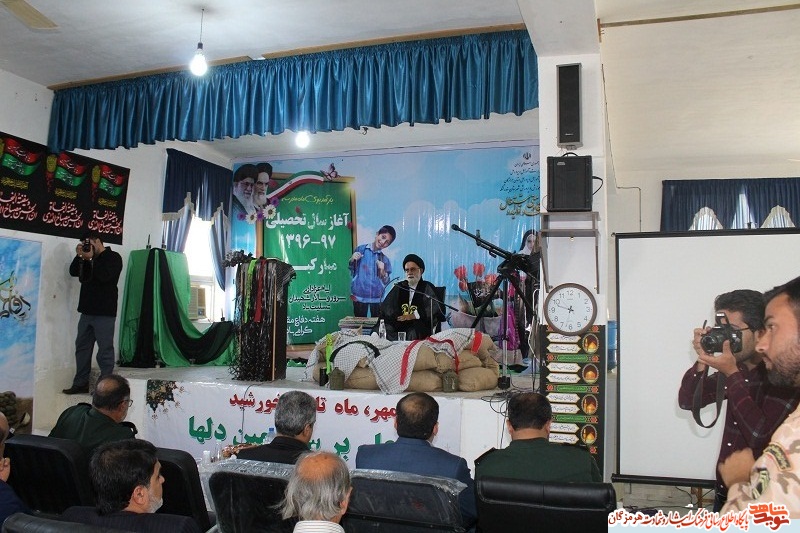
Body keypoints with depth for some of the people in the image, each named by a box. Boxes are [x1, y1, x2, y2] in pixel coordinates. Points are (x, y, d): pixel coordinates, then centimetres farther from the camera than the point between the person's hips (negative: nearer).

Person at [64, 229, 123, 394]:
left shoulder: (113, 257, -3)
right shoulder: (88, 259, 18)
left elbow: (104, 275, -19)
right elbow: (73, 272, 12)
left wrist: (90, 259, -12)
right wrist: (79, 256, 0)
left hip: (104, 313, -8)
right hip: (87, 311, 8)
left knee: (105, 349, -5)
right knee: (82, 347, 11)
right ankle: (80, 383, 19)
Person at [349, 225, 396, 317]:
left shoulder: (385, 259, 7)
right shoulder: (360, 249, 3)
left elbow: (386, 282, 7)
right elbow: (350, 268, 10)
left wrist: (382, 271, -10)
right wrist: (352, 259, -9)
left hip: (376, 297, 1)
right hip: (359, 295, -1)